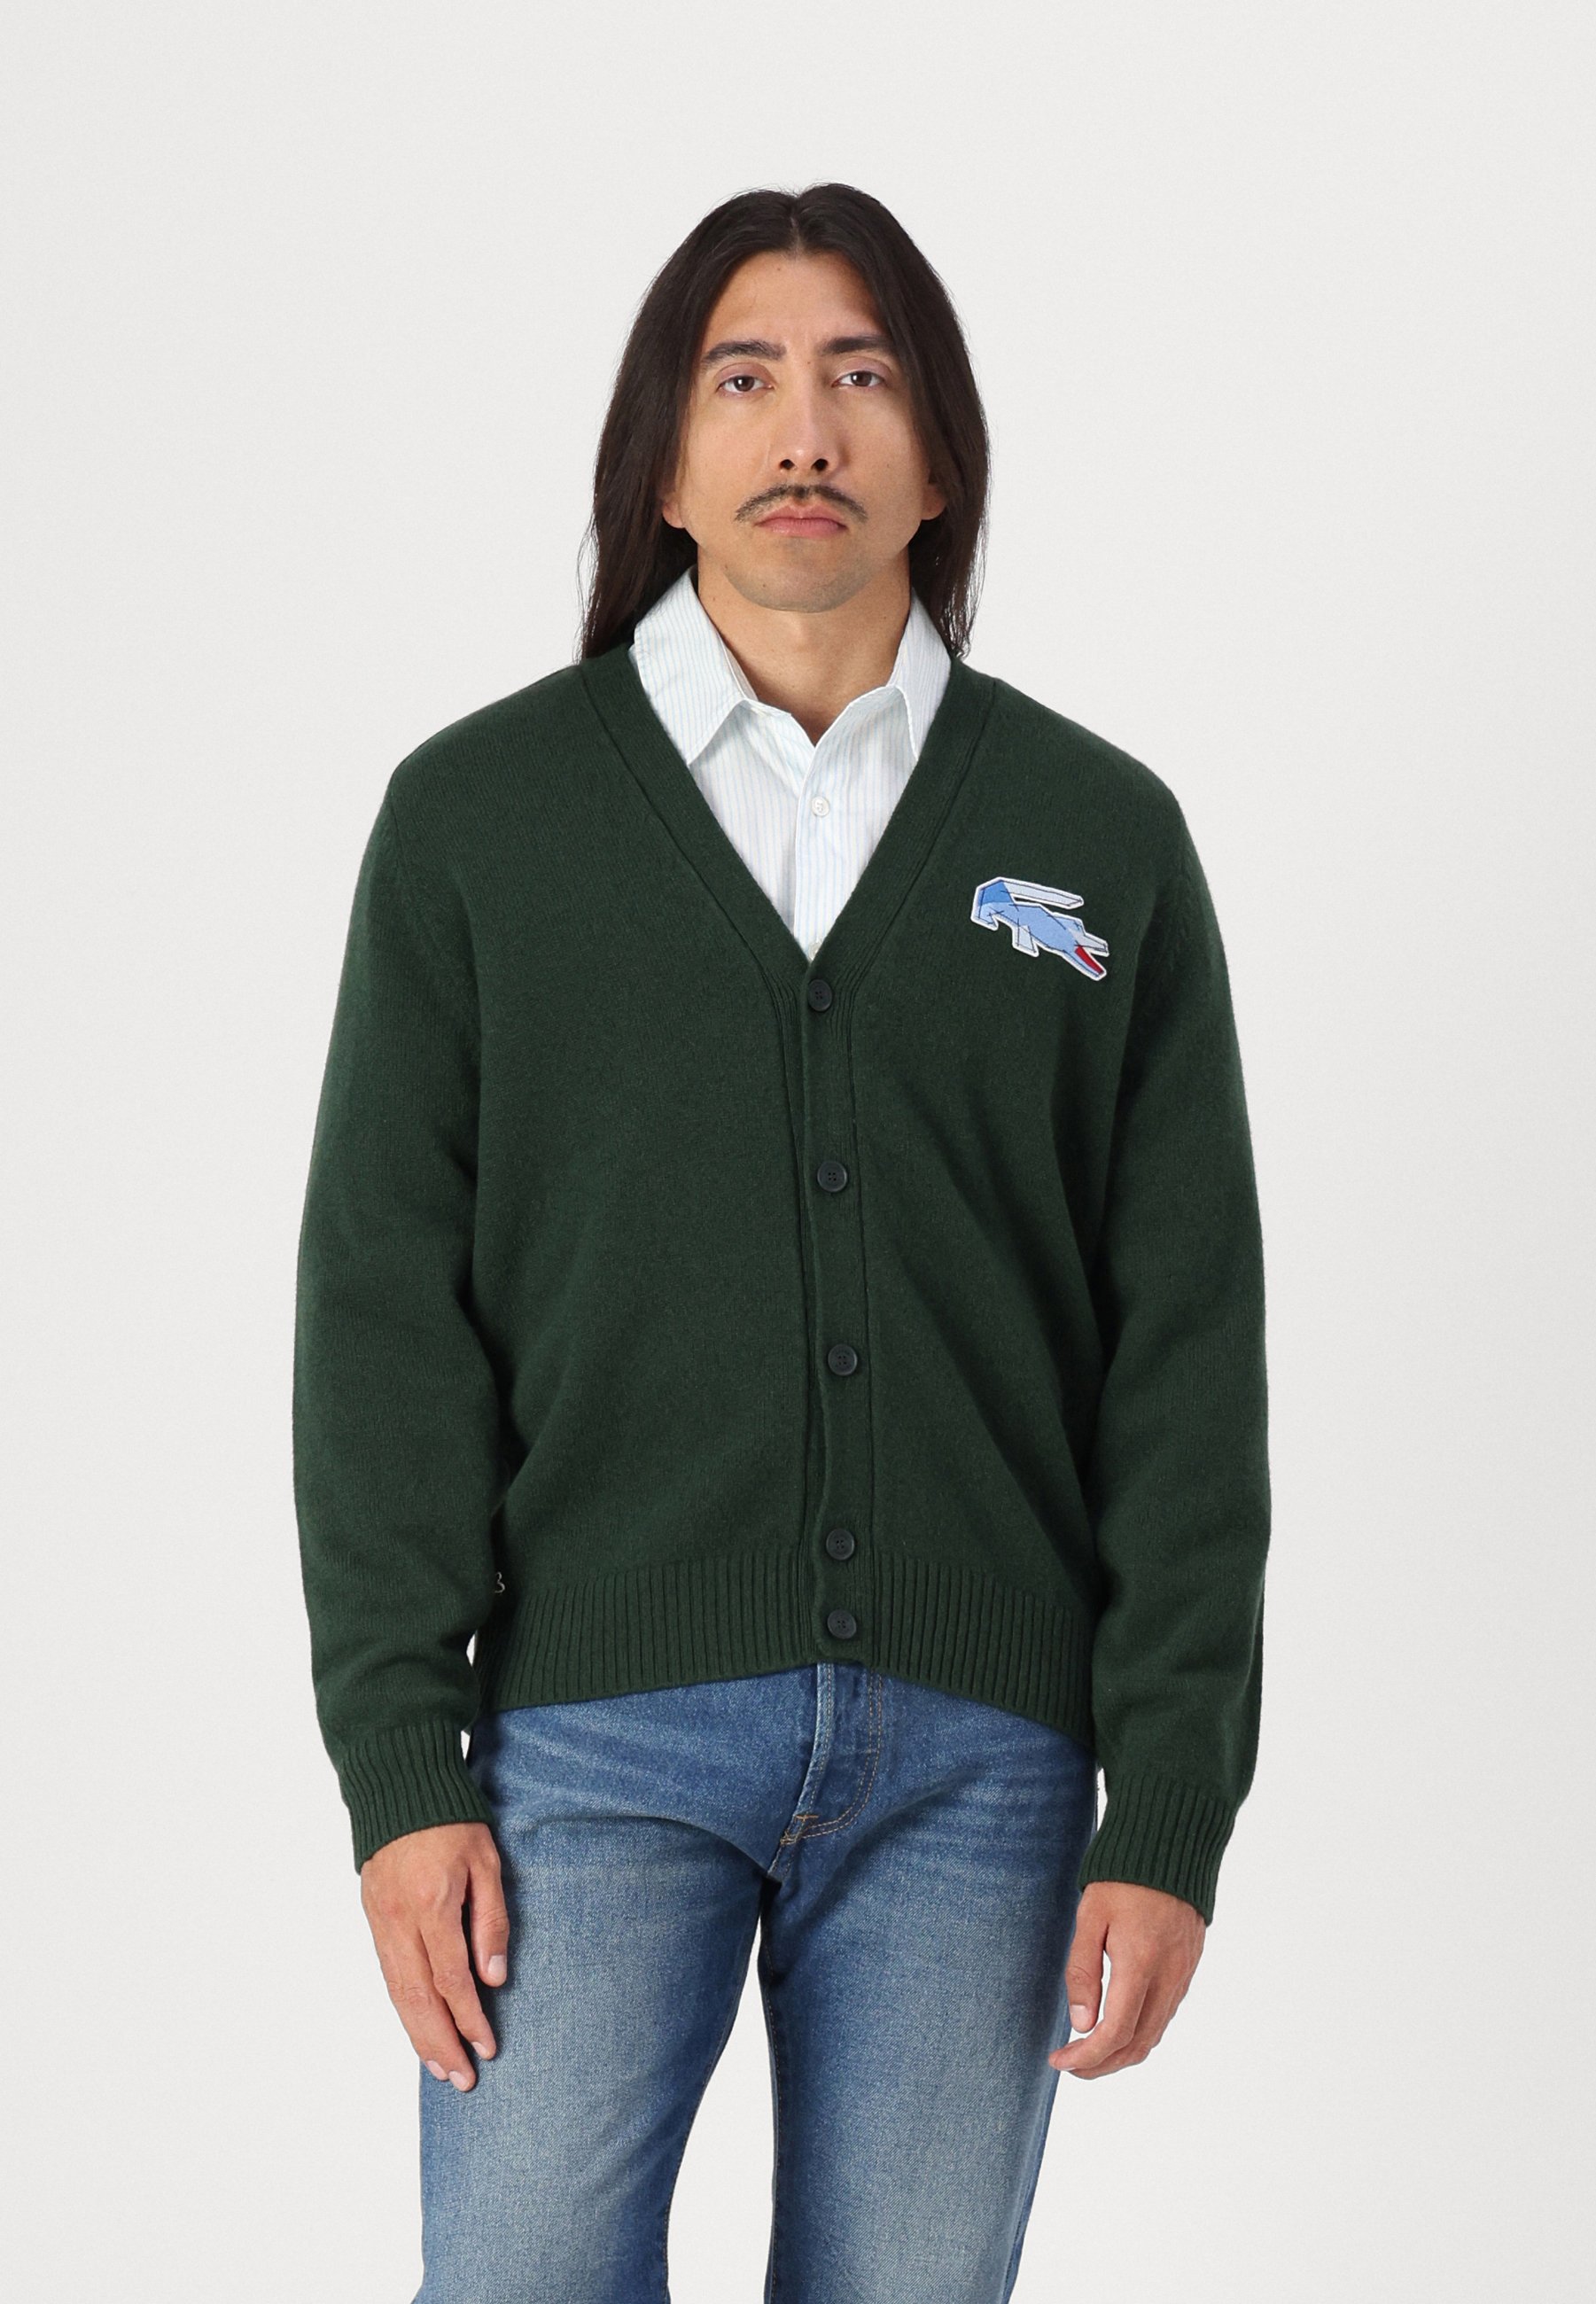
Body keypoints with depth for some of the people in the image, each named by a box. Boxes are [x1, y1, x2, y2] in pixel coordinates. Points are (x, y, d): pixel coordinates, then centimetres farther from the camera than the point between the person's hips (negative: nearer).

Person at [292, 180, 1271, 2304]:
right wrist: (399, 1767, -5)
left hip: (976, 1760, 1)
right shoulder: (478, 813, 7)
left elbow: (1189, 1352, 7)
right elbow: (385, 1312, 3)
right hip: (596, 1736, -1)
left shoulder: (1100, 837, 9)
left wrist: (1172, 1811, 0)